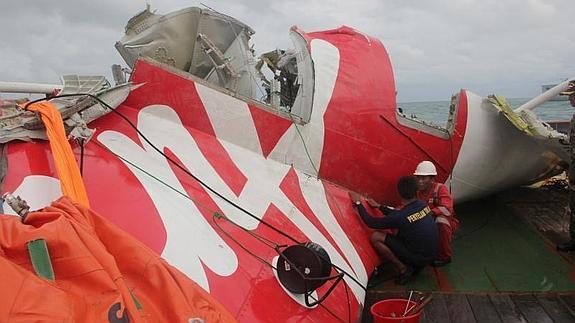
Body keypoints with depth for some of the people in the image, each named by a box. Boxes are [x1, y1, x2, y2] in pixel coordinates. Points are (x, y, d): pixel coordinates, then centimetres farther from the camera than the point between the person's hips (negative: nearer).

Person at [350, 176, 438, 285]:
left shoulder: (401, 217, -24)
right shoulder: (423, 205, -1)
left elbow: (371, 223, -16)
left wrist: (358, 203, -4)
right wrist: (379, 207, 24)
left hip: (418, 257, -8)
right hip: (432, 255, 8)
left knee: (375, 237, -12)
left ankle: (403, 269, -3)